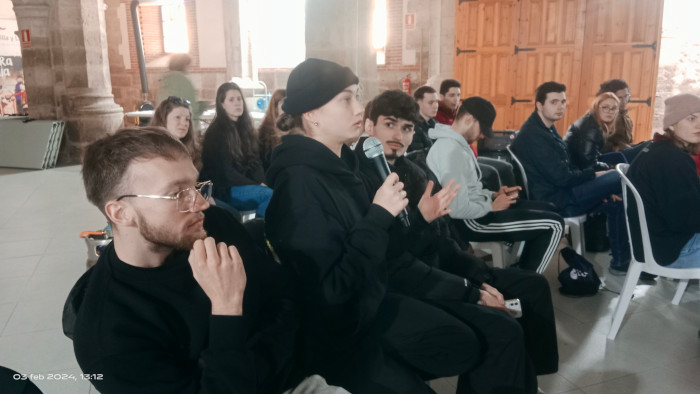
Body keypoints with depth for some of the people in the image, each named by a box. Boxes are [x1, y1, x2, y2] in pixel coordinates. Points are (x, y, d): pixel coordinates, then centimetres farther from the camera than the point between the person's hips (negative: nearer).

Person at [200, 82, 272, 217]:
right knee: (270, 194, -29)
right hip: (225, 191, -6)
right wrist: (258, 185, -16)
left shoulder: (245, 128, 15)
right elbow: (226, 172, -11)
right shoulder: (215, 134, -5)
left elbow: (256, 162, 10)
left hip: (247, 185, 7)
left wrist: (262, 182, -10)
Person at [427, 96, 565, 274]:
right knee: (554, 224, -6)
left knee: (544, 208, 20)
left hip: (476, 212, 11)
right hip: (471, 222, -11)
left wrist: (493, 195, 3)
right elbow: (459, 209, -32)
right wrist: (492, 206, -15)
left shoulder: (454, 143, 9)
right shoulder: (452, 150, -25)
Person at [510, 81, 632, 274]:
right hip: (553, 201, -10)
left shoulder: (548, 130, 13)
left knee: (617, 201, 10)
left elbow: (568, 170, 13)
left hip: (561, 193, 10)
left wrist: (602, 190, 3)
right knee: (622, 177, -9)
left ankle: (620, 261, 16)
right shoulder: (534, 135, -19)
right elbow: (562, 177, -21)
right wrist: (596, 175, -7)